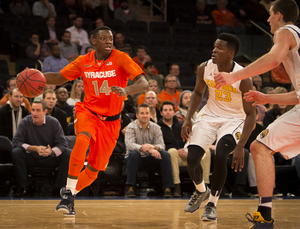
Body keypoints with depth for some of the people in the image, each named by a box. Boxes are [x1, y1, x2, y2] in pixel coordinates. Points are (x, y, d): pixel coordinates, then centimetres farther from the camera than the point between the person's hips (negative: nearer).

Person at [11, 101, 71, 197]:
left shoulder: (53, 122, -6)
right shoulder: (25, 122, -7)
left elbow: (63, 143, -13)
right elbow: (16, 142, -17)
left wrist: (52, 151, -36)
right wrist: (35, 148, -31)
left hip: (49, 158, 1)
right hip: (30, 158, 0)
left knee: (68, 154, -24)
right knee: (16, 152, -30)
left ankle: (60, 187, -17)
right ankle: (23, 187, -23)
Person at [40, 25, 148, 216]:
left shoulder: (120, 59, -11)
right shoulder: (84, 61, -1)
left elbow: (143, 83, -20)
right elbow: (60, 78, 11)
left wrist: (126, 90, -41)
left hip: (111, 120, 0)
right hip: (88, 111, 0)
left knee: (94, 168, 2)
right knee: (82, 140, -34)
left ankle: (70, 195, 28)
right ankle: (68, 192, -27)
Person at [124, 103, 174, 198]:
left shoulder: (155, 127, 2)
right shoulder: (131, 127, -8)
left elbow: (161, 145, -12)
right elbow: (130, 145, -27)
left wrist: (154, 147, -37)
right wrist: (145, 148, -44)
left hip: (150, 159, 3)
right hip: (136, 158, -3)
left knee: (165, 154, -23)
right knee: (133, 154, -36)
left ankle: (167, 188, -23)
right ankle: (130, 188, -34)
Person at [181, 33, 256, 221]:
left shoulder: (243, 77, -24)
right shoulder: (205, 68, -12)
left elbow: (251, 115, -20)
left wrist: (240, 146, -28)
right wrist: (188, 119, -3)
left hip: (234, 119, -4)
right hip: (210, 115, 4)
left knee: (220, 157, -27)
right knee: (191, 159, -9)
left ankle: (212, 203, -4)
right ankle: (201, 191, 25)